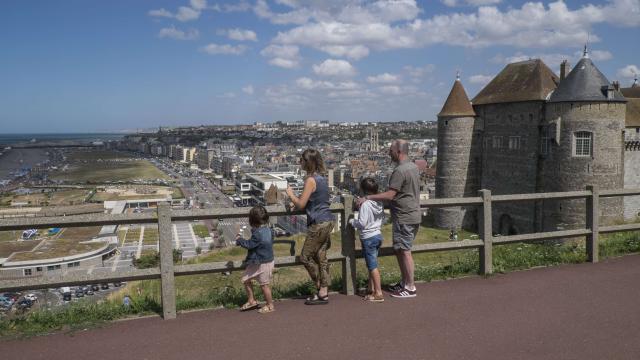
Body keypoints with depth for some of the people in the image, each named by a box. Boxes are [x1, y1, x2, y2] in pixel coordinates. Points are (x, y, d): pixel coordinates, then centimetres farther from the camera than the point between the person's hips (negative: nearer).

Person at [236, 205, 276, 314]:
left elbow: (249, 245, -19)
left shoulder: (258, 234, -27)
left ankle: (270, 305, 20)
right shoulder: (267, 229, 2)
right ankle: (251, 301, 28)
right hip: (256, 263, 10)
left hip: (264, 264, -10)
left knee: (264, 284, 5)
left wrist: (239, 239, -4)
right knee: (246, 279, 16)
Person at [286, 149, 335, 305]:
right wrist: (297, 201, 15)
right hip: (328, 221, 9)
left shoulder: (311, 180, -16)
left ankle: (321, 290, 10)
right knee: (321, 257, 13)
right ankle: (323, 292, 17)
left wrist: (291, 194, 1)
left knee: (306, 257, 2)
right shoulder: (322, 177, 11)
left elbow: (301, 204, -15)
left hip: (318, 224, -9)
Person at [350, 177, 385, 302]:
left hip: (368, 238, -8)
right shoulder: (380, 203, 3)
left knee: (372, 265, -3)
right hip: (378, 234, 8)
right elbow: (382, 219, 12)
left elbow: (362, 223, -20)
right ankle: (371, 288, 27)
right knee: (371, 264, 18)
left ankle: (378, 293, 0)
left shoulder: (365, 204, -19)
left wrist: (352, 221, -4)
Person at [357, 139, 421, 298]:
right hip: (413, 215, 10)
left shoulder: (399, 171, -19)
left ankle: (410, 288, 5)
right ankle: (404, 282, 26)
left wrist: (367, 198, -19)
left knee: (404, 251, -2)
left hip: (404, 218, -10)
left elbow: (389, 195, -23)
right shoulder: (413, 166, 11)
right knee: (399, 250, 17)